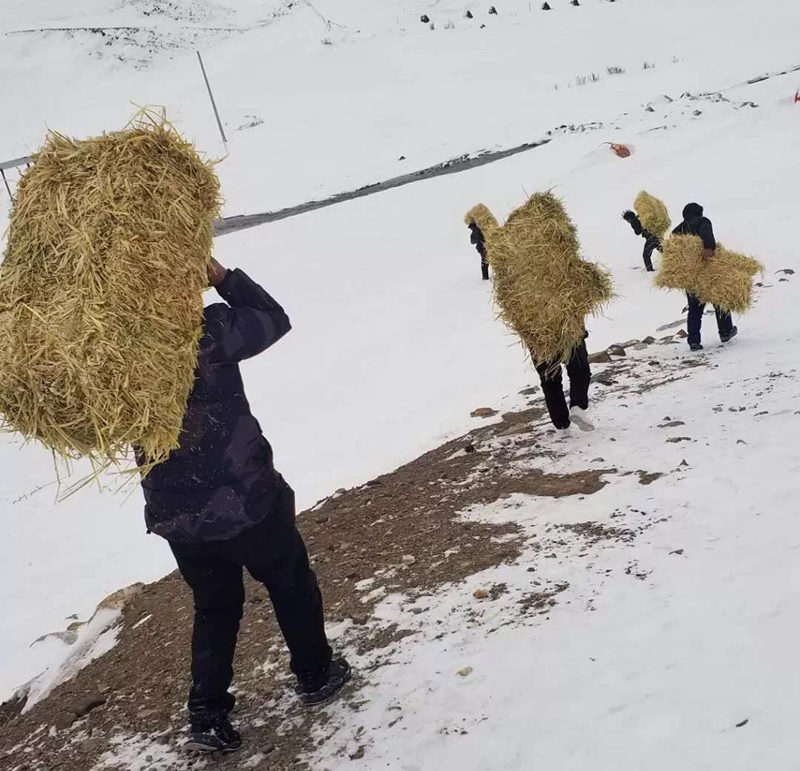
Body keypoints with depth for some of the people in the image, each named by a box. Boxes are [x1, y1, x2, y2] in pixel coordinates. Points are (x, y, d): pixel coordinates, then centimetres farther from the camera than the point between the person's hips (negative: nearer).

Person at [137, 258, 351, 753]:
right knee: (291, 585, 20)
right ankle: (316, 675, 36)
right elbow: (274, 318, -6)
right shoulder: (203, 327, -21)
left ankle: (208, 716, 21)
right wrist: (221, 275, -3)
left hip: (174, 513, 5)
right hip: (245, 496, -4)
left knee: (214, 607, 23)